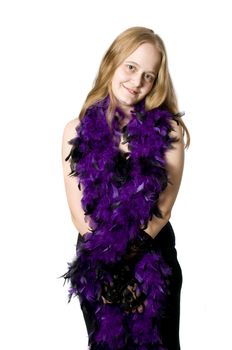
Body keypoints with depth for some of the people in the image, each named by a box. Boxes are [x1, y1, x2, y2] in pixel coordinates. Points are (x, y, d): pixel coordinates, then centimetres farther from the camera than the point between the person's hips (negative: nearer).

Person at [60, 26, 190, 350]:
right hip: (97, 263, 1)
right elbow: (79, 214, -6)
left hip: (155, 260, 0)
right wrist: (110, 259, -16)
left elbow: (163, 207, -9)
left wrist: (125, 256, -19)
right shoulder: (77, 131, -4)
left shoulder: (168, 129, -6)